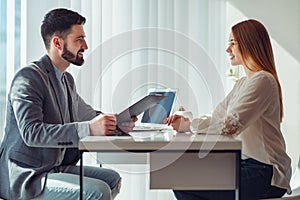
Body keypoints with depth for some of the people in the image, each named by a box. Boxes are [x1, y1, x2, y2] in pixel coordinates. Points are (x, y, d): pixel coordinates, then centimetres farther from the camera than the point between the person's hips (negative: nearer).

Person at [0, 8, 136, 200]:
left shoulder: (67, 79, 14)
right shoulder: (28, 78, -16)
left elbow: (87, 115, 25)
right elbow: (31, 133, -27)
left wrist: (116, 123, 3)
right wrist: (88, 128, -35)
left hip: (55, 167, 10)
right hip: (25, 178, -9)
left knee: (112, 179, 8)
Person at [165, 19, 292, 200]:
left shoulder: (262, 80, -15)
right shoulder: (243, 83, 18)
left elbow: (229, 126, -23)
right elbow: (218, 117, 15)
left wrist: (189, 126, -12)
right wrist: (187, 121, -1)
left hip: (265, 173, -10)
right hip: (246, 164, 10)